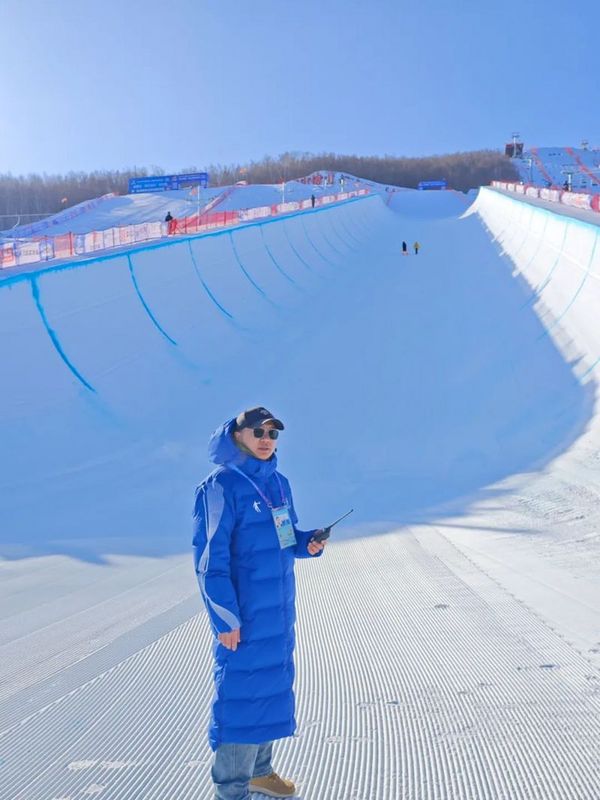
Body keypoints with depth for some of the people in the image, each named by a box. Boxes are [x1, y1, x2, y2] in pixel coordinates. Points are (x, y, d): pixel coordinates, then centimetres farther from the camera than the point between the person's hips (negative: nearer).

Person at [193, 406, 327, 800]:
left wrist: (308, 543, -2)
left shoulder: (278, 482, 10)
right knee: (242, 692, -3)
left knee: (274, 683, 15)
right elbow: (211, 557, -16)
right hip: (244, 613, -8)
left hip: (278, 609, 8)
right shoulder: (222, 486, -14)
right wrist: (225, 618, -19)